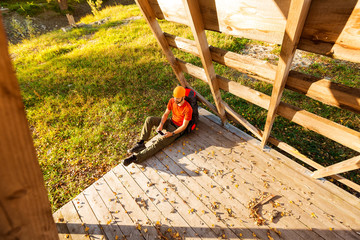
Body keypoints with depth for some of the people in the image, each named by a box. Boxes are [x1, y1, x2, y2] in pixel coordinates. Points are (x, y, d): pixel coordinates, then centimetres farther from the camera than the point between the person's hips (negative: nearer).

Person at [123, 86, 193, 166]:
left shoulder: (188, 109, -25)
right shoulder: (172, 101, -7)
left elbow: (184, 126, -20)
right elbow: (165, 114, 0)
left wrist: (172, 133, -28)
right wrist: (161, 125, -17)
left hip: (178, 129, -7)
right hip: (170, 122, 7)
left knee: (158, 143, -24)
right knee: (149, 119, -13)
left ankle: (136, 157, -26)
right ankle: (141, 143, -12)